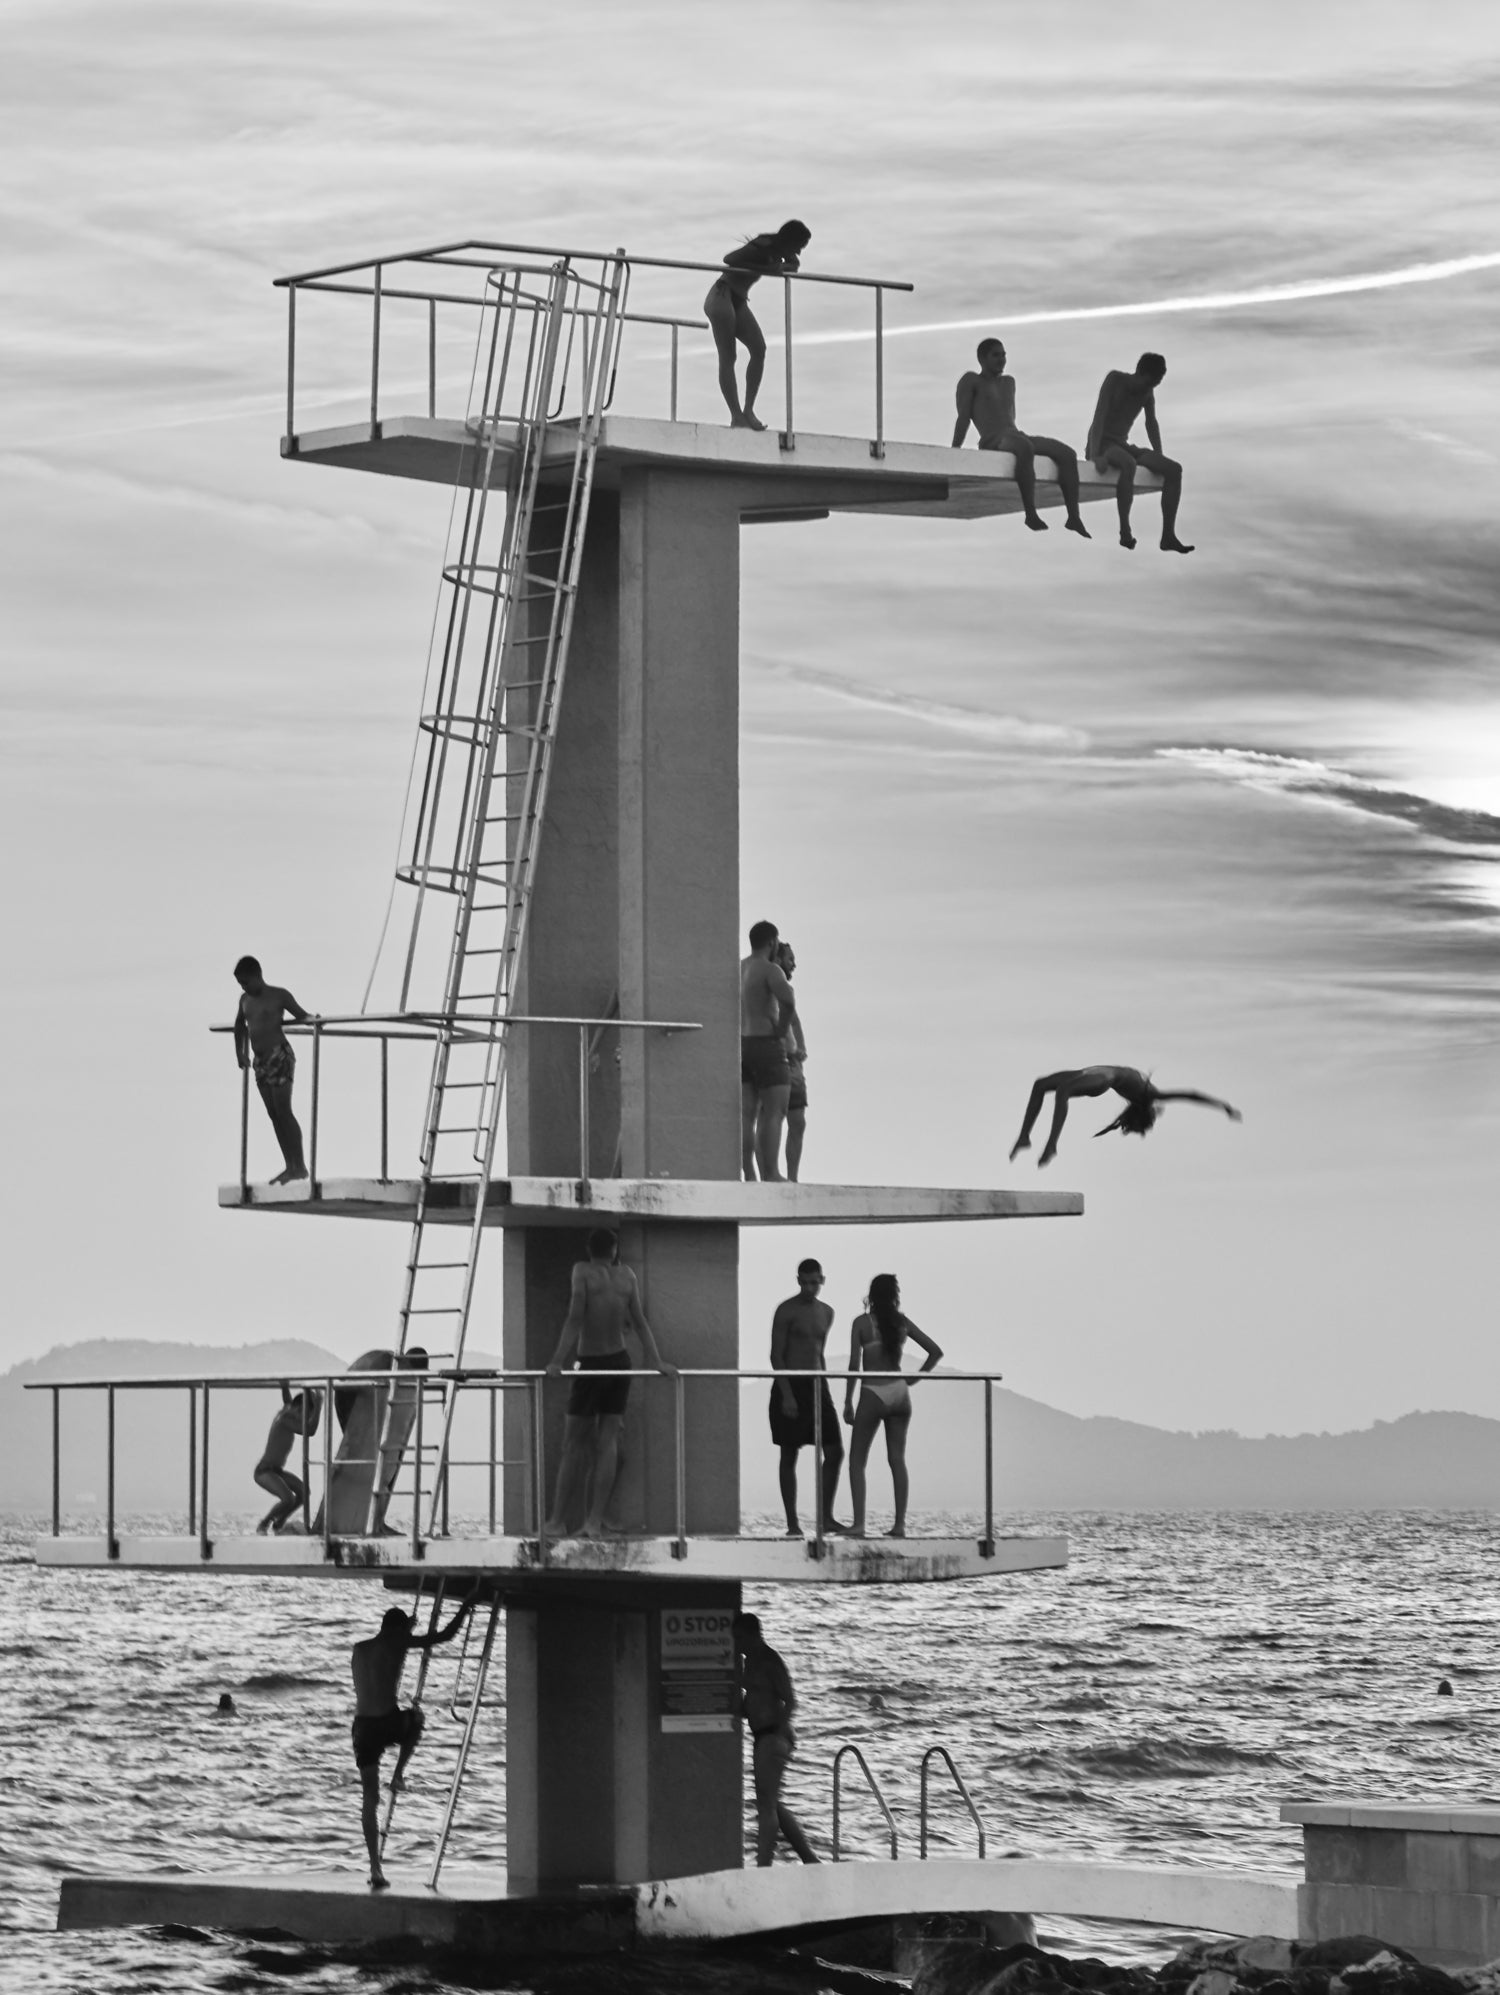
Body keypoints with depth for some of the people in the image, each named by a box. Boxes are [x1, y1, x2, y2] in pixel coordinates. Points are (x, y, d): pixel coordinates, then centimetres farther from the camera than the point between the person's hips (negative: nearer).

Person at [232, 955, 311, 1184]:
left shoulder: (279, 996, -6)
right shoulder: (245, 1000, 14)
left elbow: (302, 1016, -4)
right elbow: (240, 1025, 31)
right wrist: (240, 1051, 26)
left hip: (279, 1055, -7)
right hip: (260, 1060, 7)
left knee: (283, 1111, -11)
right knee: (273, 1114, 4)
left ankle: (299, 1166, -10)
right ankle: (290, 1166, 7)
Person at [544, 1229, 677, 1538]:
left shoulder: (583, 1271, -8)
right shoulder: (626, 1276, 4)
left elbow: (575, 1318, -16)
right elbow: (640, 1322, 5)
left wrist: (558, 1362, -19)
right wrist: (657, 1361, 7)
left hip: (591, 1364, -4)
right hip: (620, 1363, 4)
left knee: (574, 1446, 2)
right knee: (607, 1443, 3)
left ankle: (558, 1522, 3)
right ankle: (595, 1521, -3)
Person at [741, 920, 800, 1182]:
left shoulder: (737, 969, 13)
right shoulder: (771, 970, -12)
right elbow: (788, 1000, -31)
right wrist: (782, 1029, -14)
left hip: (741, 1049, 8)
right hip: (767, 1048, -7)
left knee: (747, 1115, 4)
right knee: (774, 1113, -6)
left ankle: (750, 1177, 0)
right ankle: (771, 1175, -12)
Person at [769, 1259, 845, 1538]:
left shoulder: (826, 1313, 13)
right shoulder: (787, 1311, -8)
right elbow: (776, 1355, -11)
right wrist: (787, 1394, -18)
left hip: (816, 1386, 7)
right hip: (790, 1386, -6)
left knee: (835, 1452, 0)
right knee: (789, 1456, -2)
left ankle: (826, 1517, 7)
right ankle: (792, 1523, 0)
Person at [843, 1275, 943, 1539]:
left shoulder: (862, 1323, -6)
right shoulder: (902, 1322, 5)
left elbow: (855, 1365, -10)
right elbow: (936, 1352, 5)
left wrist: (848, 1402, -5)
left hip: (874, 1394, -4)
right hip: (900, 1393, 4)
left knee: (857, 1460, 4)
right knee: (897, 1459, 10)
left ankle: (858, 1523, -6)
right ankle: (900, 1524, 6)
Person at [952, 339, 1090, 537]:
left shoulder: (1008, 383, 30)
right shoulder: (971, 381, 9)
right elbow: (963, 418, 0)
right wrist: (954, 452, -9)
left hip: (1017, 437, 8)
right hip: (992, 441, -8)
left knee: (1068, 453, -12)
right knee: (1025, 448, -41)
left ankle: (1074, 516, -21)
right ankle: (1031, 514, -47)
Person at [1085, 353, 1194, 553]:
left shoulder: (1148, 391, 5)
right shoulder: (1115, 379, -13)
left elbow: (1152, 424, 12)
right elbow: (1099, 416, -20)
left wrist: (1159, 460, 0)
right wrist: (1096, 456, -30)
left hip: (1122, 445, 7)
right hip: (1101, 444, -7)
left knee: (1174, 469, -12)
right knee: (1128, 464, -40)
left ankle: (1168, 535, -15)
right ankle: (1125, 531, -37)